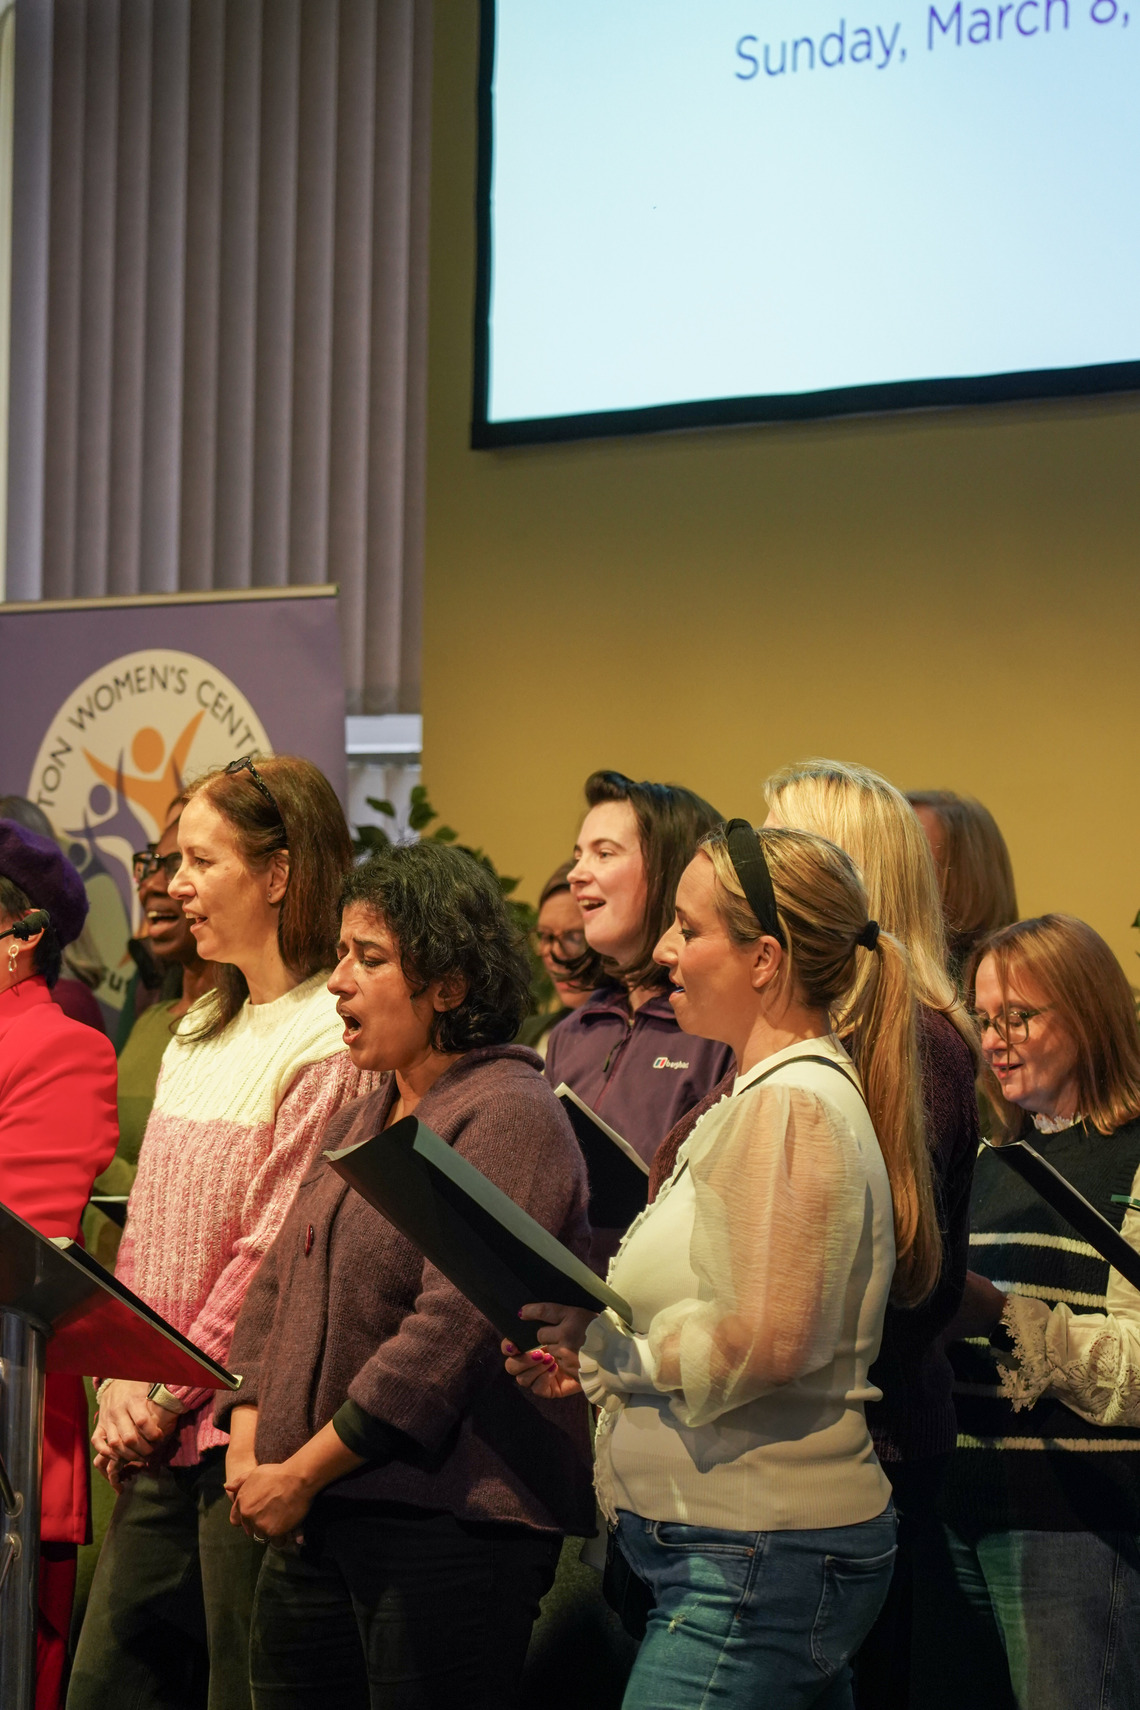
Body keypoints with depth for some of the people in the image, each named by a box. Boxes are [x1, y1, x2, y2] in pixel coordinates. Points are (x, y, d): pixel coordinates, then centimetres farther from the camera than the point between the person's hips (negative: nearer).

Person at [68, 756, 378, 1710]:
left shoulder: (330, 1041, -12)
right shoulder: (201, 1033, 16)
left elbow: (277, 1251, -16)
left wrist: (169, 1396, -12)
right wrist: (124, 1383, 4)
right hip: (163, 1433, 9)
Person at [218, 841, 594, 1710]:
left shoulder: (508, 1118, -11)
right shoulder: (358, 1123, 18)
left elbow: (453, 1328, -20)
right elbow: (277, 1287, 19)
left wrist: (302, 1473, -16)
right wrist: (248, 1441, 3)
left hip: (449, 1530, -8)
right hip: (316, 1525, 8)